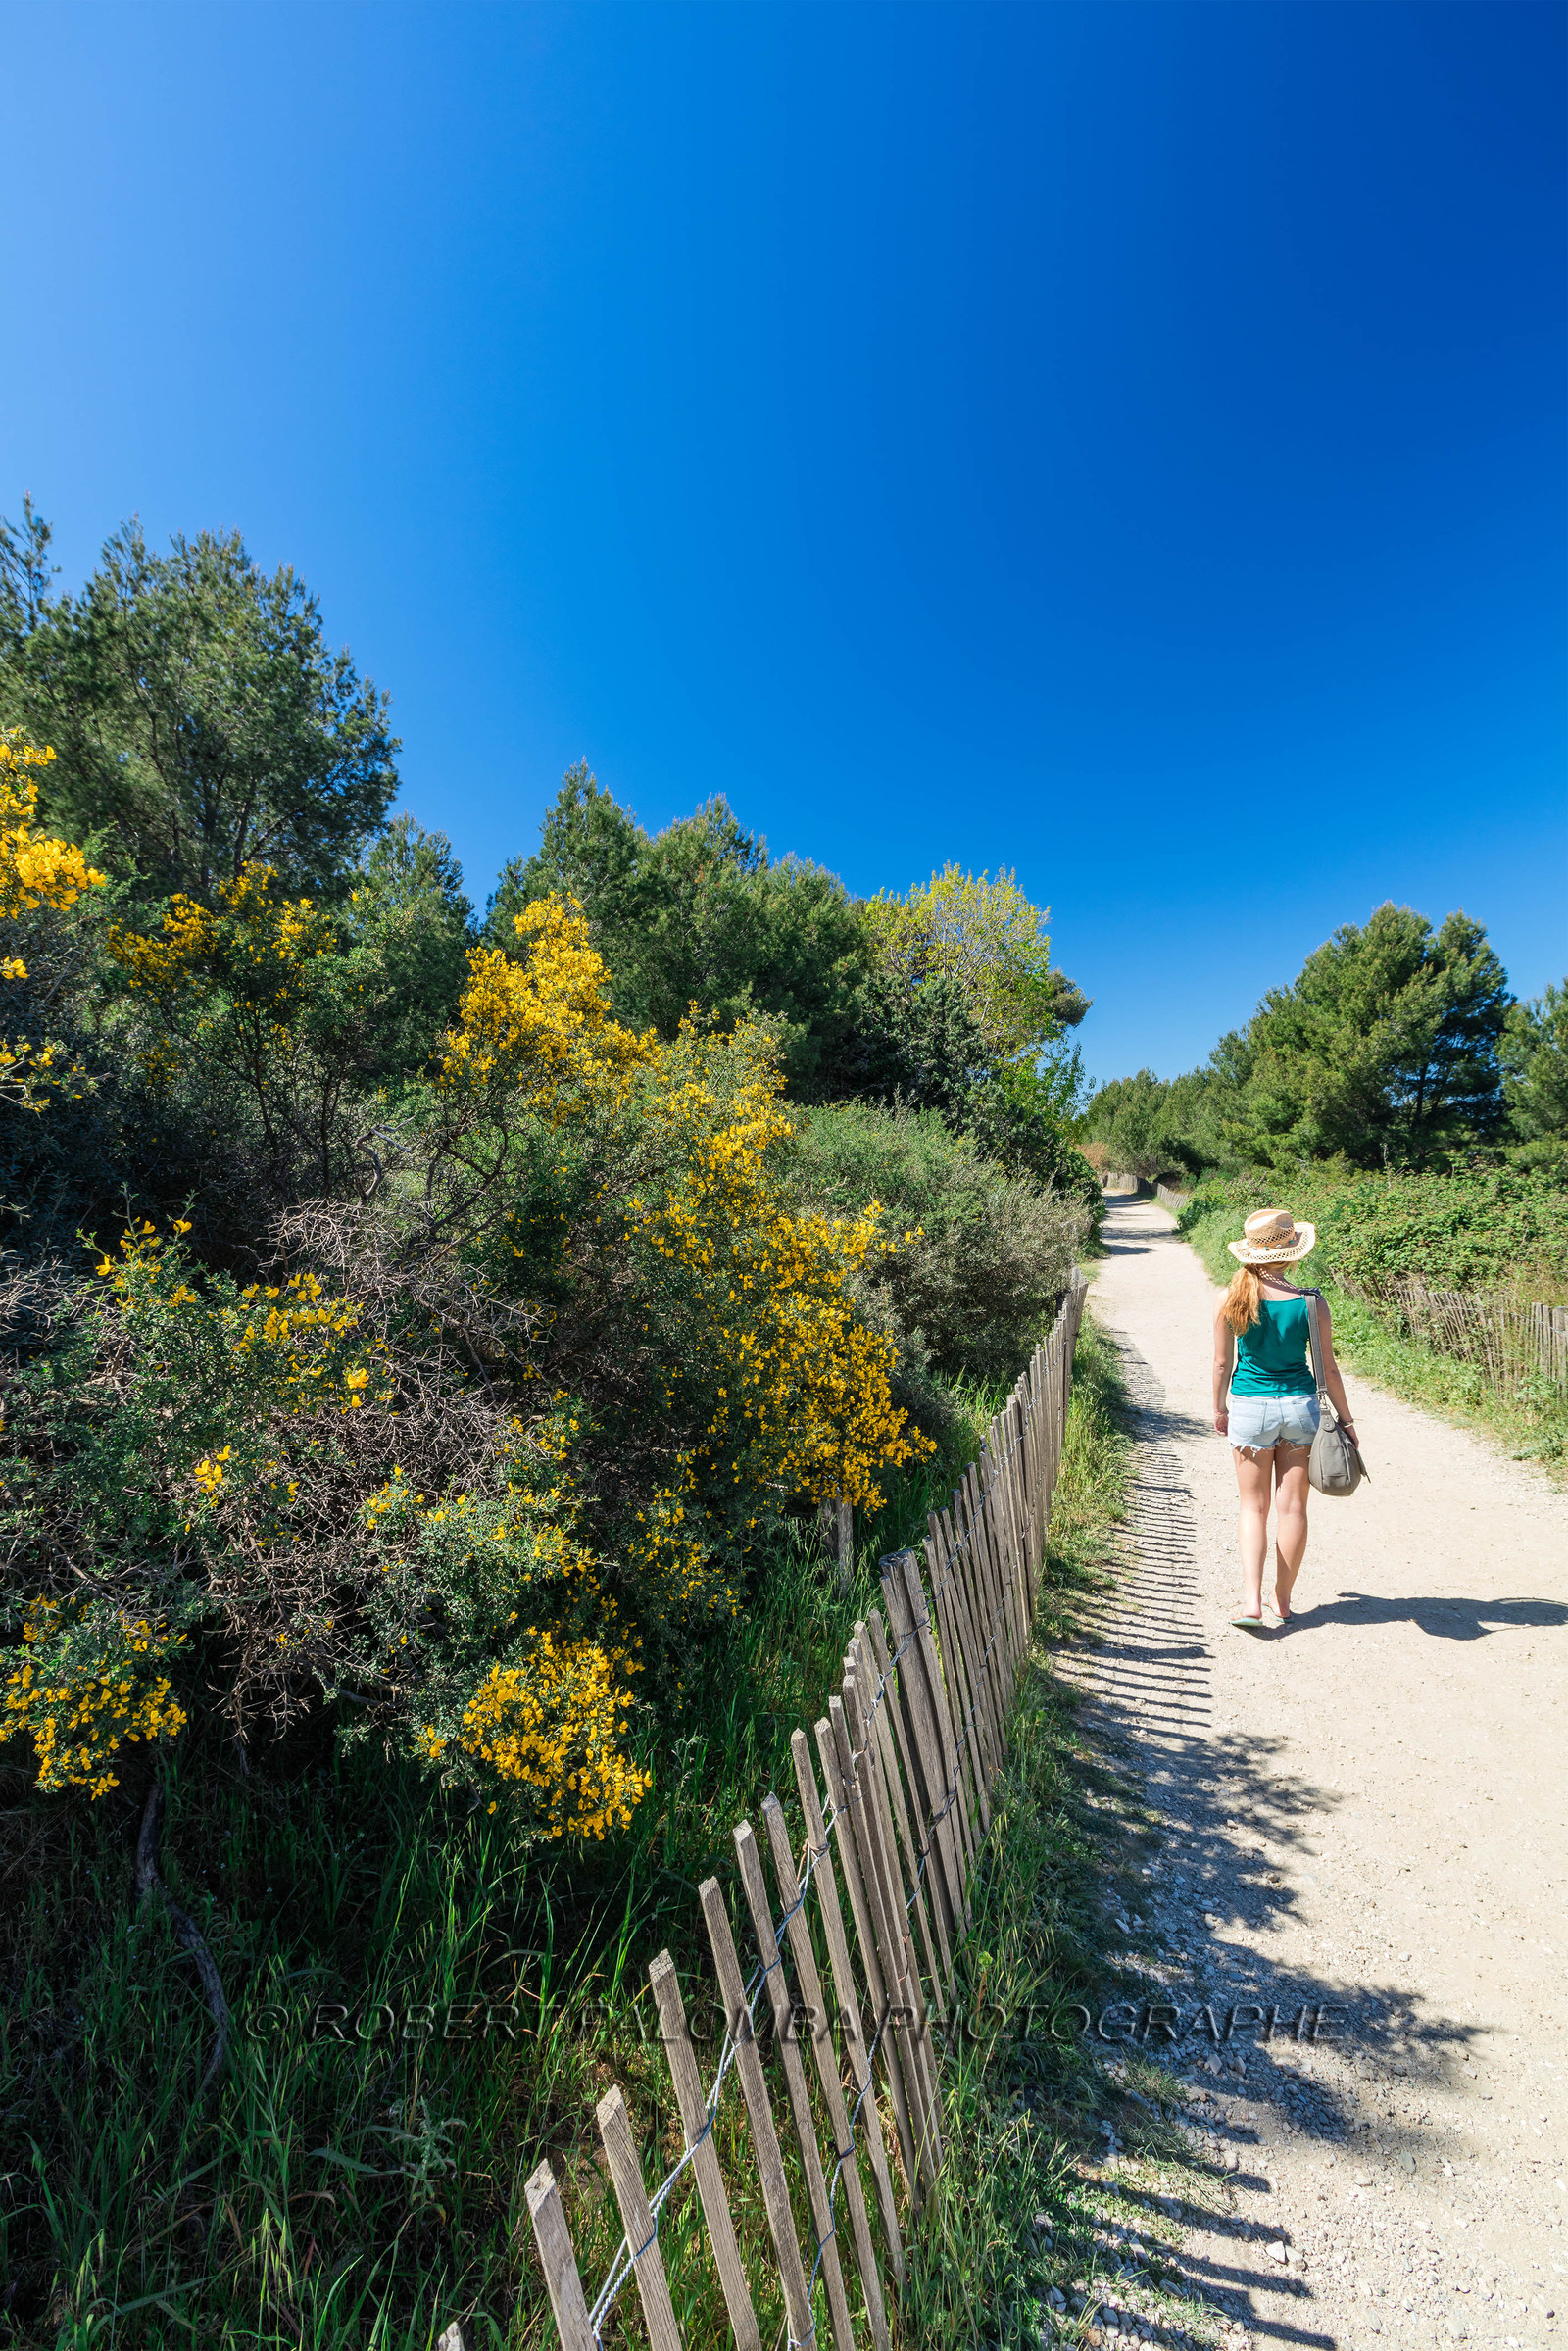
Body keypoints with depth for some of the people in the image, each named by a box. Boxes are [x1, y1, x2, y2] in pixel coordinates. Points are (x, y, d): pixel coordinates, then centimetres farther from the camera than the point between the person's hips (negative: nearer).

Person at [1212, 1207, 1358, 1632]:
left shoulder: (1232, 1301, -9)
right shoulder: (1311, 1303, -9)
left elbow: (1222, 1363, -2)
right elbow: (1327, 1369, -3)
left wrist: (1219, 1409, 12)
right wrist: (1346, 1420, 9)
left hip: (1249, 1407, 0)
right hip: (1299, 1406, 0)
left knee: (1253, 1507, 11)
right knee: (1292, 1506, 11)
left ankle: (1252, 1601, 0)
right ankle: (1283, 1602, 22)